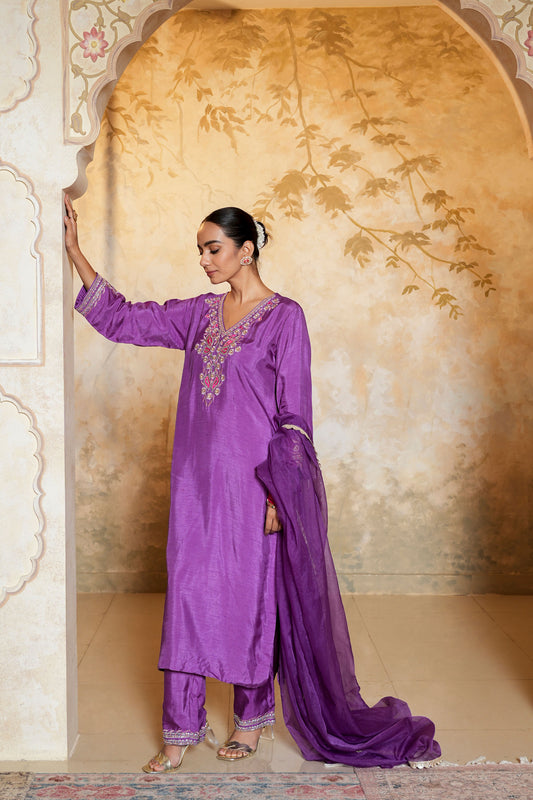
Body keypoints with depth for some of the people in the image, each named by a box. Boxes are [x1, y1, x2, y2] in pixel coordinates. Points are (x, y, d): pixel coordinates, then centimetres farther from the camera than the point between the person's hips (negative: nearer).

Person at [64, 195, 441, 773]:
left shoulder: (284, 317, -7)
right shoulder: (200, 314, 10)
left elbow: (294, 413, -9)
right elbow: (123, 320, 13)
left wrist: (276, 494, -14)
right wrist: (74, 251, 8)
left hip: (252, 481, -5)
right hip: (199, 481, 5)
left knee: (252, 596, 7)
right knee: (189, 594, 5)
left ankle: (251, 718, 27)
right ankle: (181, 731, 16)